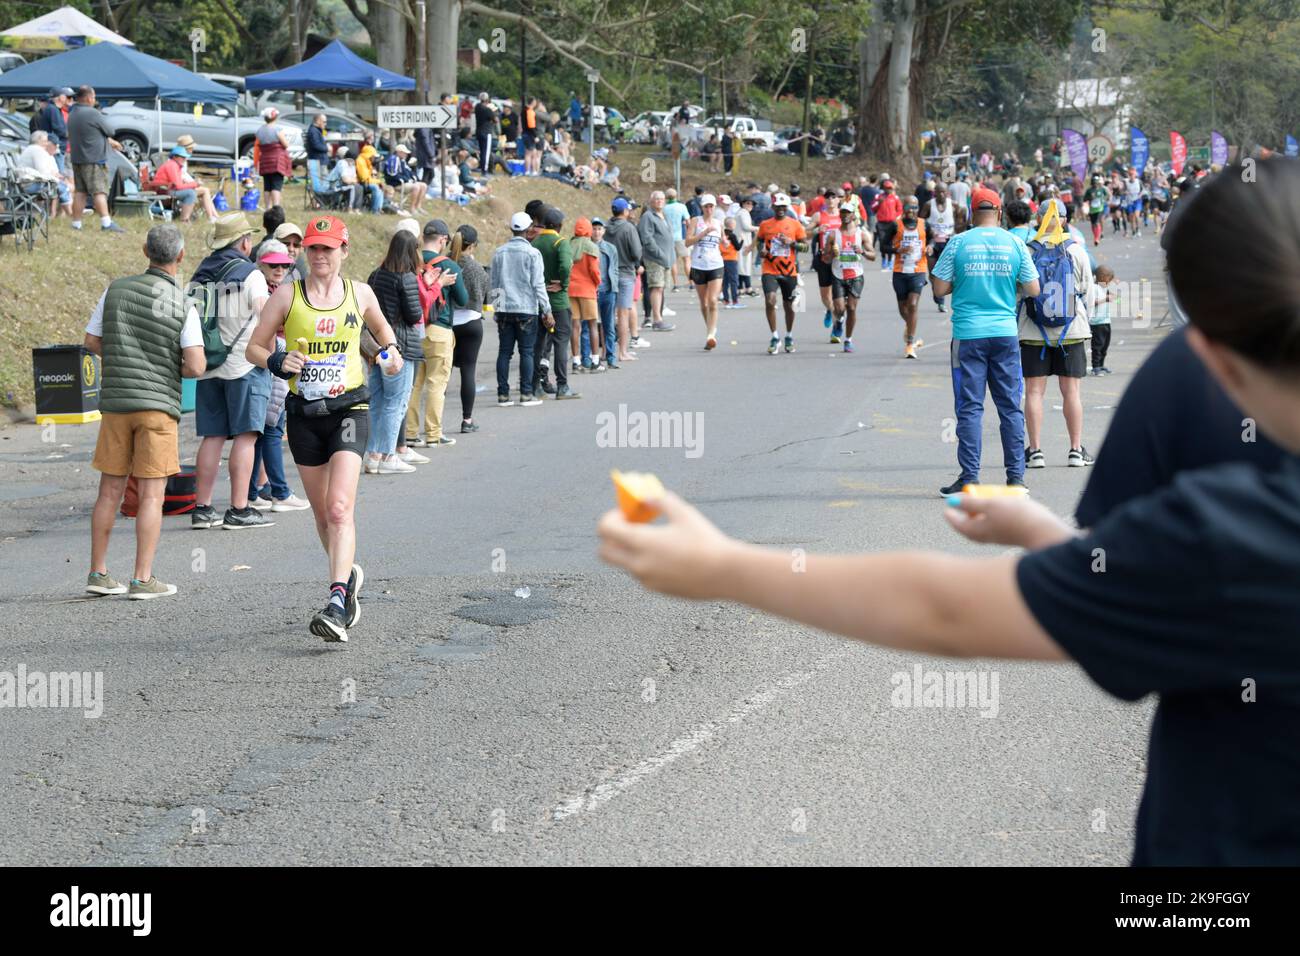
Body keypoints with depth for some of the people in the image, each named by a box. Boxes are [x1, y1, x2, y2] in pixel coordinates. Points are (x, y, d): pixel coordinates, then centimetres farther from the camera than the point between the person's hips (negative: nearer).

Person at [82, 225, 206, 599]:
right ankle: (142, 580, -5)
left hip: (115, 400, 4)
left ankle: (98, 573, 13)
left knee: (110, 490, 11)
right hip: (158, 404, -4)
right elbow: (196, 367, -14)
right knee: (151, 495, -2)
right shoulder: (184, 306, -8)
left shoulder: (116, 289, 2)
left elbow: (92, 341, 10)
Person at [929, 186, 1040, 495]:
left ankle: (969, 478, -1)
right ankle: (1015, 475, 8)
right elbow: (1033, 290, 4)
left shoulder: (959, 243, -4)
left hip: (968, 334, -2)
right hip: (1005, 333, 2)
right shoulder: (1015, 244, 1)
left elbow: (940, 288, -3)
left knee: (970, 408, 1)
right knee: (1010, 406, 8)